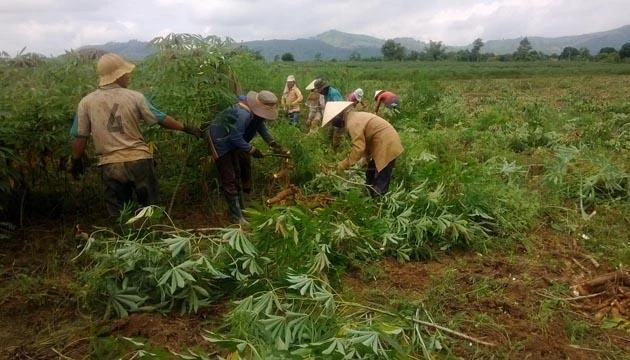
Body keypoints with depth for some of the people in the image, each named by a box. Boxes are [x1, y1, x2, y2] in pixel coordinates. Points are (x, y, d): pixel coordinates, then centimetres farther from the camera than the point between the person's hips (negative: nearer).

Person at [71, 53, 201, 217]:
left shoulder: (86, 103, -1)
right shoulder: (134, 97, -5)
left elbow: (79, 137, 3)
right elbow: (161, 119, 1)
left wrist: (76, 162, 17)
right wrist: (186, 128, 13)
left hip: (110, 165, 2)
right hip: (138, 160, -1)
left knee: (118, 214, 13)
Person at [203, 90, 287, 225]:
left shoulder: (256, 112, -10)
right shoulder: (243, 114, -38)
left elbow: (261, 126, 2)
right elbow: (236, 138, -34)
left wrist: (272, 143, -9)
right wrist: (252, 150, -25)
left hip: (231, 142, 10)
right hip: (219, 142, -10)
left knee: (237, 175, 20)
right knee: (229, 179, -8)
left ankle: (240, 207, 36)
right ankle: (236, 215, -2)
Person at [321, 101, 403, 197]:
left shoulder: (352, 123, -19)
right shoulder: (354, 117, 12)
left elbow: (359, 148, -22)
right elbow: (363, 142, 16)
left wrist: (345, 164, -13)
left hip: (387, 145, -11)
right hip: (383, 143, 11)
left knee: (380, 182, -6)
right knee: (371, 175, 20)